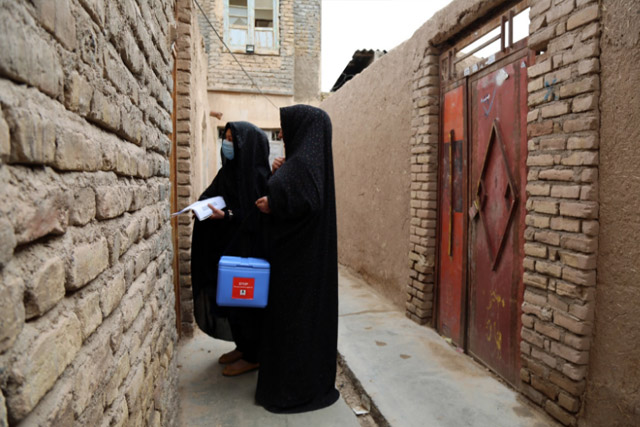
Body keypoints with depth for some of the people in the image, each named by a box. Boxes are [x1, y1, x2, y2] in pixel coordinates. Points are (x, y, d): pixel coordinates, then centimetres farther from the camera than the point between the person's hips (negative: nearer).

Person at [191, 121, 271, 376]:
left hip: (248, 252, -8)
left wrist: (226, 216, -28)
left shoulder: (257, 176, -16)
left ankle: (252, 356, 19)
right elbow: (211, 195, 14)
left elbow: (258, 217, -19)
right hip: (227, 250, 8)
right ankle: (242, 347, 33)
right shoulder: (228, 171, 9)